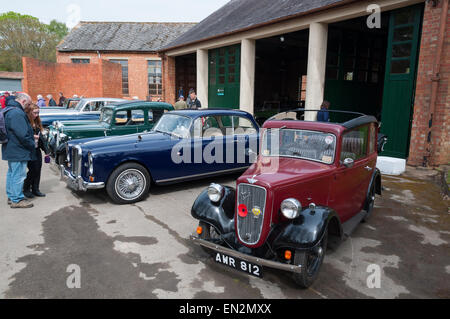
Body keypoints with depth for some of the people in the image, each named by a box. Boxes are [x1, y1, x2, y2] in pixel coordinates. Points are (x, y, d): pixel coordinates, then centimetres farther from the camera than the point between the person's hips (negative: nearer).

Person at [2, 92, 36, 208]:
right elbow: (23, 135, -24)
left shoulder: (9, 110, 13)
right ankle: (17, 200, 6)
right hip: (18, 151, -11)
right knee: (18, 175, -3)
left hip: (10, 150, 11)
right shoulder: (17, 113, -21)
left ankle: (11, 196, 31)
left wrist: (31, 136, 14)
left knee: (12, 173, 19)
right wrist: (32, 143, -9)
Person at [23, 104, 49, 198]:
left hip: (37, 150, 7)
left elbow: (40, 137, 15)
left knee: (38, 170, 9)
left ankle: (35, 189, 19)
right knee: (33, 170, -6)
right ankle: (26, 189, 11)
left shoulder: (37, 123, 12)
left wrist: (46, 150, 13)